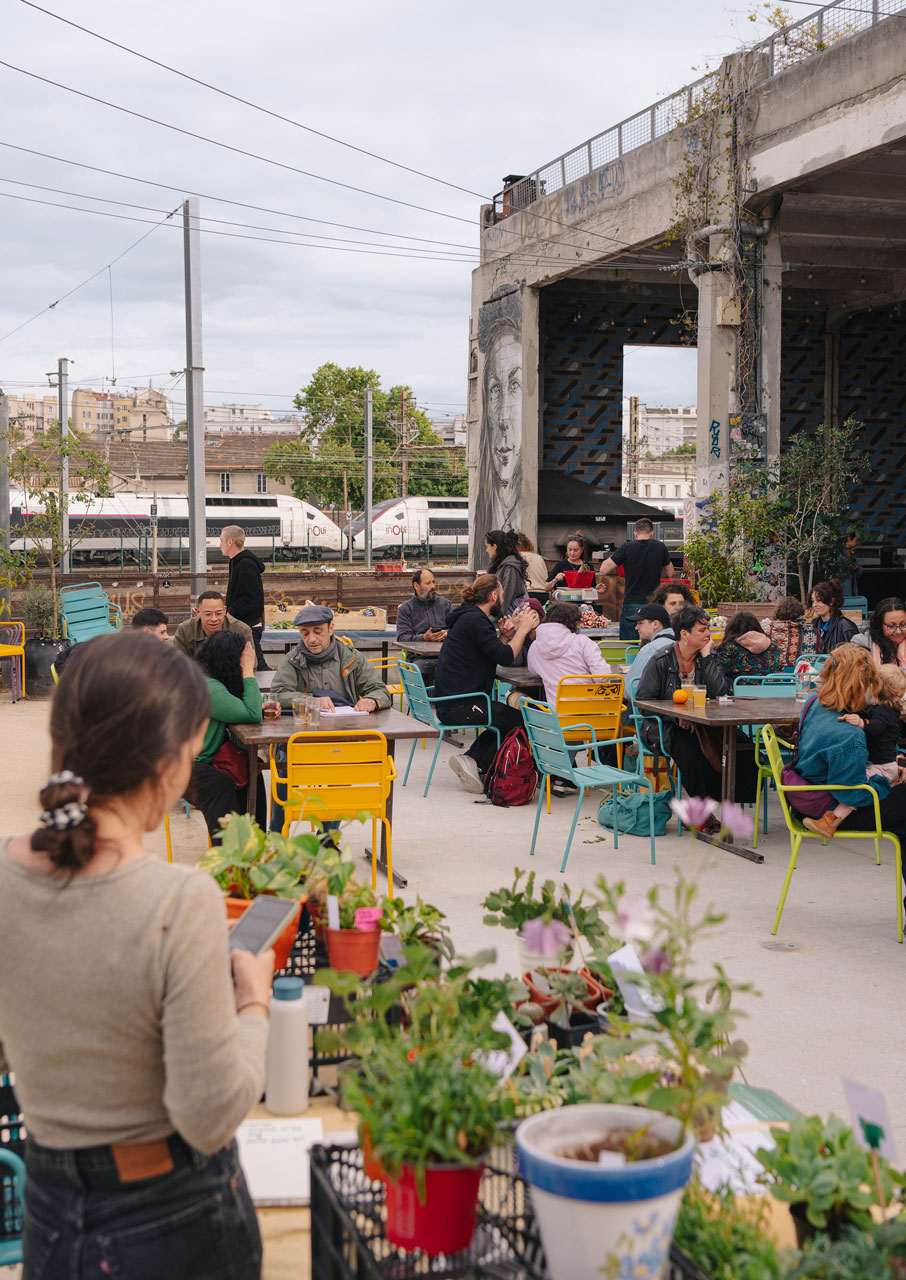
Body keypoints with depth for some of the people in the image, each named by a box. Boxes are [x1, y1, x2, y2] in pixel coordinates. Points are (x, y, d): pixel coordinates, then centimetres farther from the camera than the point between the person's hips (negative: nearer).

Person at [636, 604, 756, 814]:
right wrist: (677, 716, -18)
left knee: (741, 744, -22)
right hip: (664, 727, -5)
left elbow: (719, 692, -6)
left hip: (702, 724, 5)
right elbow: (642, 700, -8)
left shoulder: (707, 659, 10)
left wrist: (707, 657, -6)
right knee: (689, 748, -36)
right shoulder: (660, 661, -3)